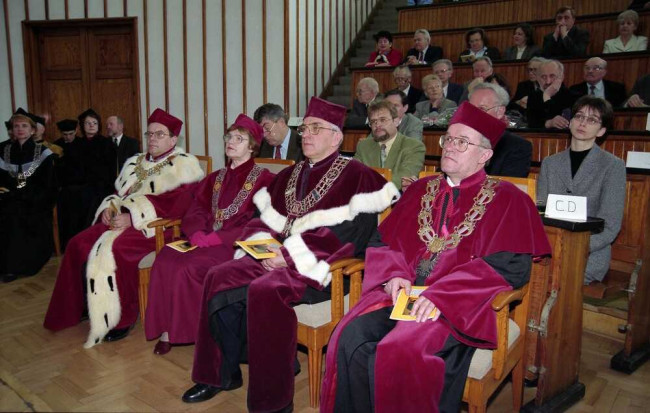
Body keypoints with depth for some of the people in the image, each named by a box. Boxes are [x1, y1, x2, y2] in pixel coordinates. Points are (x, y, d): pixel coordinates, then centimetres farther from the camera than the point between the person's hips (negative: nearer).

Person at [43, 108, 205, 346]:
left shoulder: (184, 165, -3)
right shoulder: (134, 163, 22)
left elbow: (174, 204, -16)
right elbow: (118, 193, 23)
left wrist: (132, 217, -21)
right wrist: (109, 209, -2)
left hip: (157, 226, -8)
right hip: (123, 221, 8)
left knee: (112, 249, -30)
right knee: (79, 244, -11)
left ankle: (122, 319, -14)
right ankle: (87, 308, 5)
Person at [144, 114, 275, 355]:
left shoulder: (263, 179, 2)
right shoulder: (215, 178, 22)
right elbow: (196, 210, 15)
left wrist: (218, 237, -17)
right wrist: (197, 232, -8)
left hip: (235, 243, -6)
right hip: (205, 240, 6)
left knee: (189, 267, -28)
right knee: (165, 260, -21)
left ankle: (188, 329, -8)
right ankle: (166, 328, -11)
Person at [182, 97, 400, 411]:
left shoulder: (355, 175, -3)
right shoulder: (289, 175, 19)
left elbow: (352, 233, -15)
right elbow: (264, 220, 17)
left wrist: (290, 254, -18)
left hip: (317, 266, -7)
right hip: (277, 257, 7)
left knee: (264, 290, -32)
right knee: (219, 278, -12)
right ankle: (225, 373, 3)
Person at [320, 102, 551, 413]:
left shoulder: (506, 200, 5)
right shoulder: (420, 190, 19)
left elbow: (511, 265, -7)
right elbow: (383, 241, 16)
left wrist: (442, 294, -17)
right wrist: (394, 274, -6)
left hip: (459, 305, -4)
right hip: (404, 292, 5)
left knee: (402, 351, -31)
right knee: (350, 338, -21)